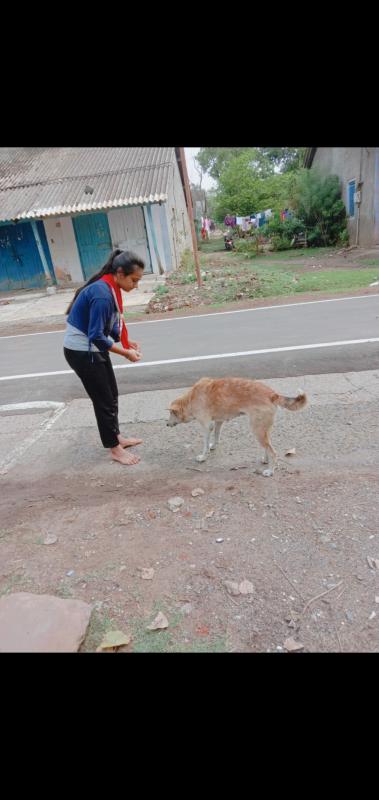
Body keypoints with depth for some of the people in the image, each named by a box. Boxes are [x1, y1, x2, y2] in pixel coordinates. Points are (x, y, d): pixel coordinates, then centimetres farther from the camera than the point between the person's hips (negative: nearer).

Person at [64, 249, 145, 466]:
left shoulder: (111, 287, 2)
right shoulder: (102, 295, -28)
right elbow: (96, 337, -28)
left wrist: (127, 342, 0)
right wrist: (125, 353, -18)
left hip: (93, 348, 9)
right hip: (81, 351, -9)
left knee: (111, 394, 16)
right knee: (103, 399, 1)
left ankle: (117, 437, 33)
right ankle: (115, 449, 15)